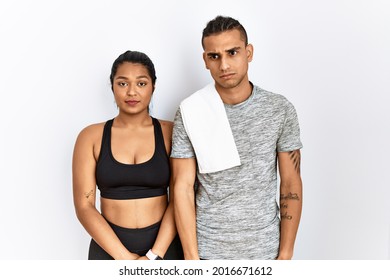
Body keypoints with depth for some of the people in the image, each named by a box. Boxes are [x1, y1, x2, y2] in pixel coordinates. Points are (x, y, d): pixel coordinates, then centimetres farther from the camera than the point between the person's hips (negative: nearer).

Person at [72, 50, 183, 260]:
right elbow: (84, 207, -6)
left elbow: (179, 201, -7)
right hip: (109, 248, 0)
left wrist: (154, 256, -15)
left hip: (164, 244, 0)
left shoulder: (171, 133, -4)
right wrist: (124, 257, -13)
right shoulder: (91, 137, -3)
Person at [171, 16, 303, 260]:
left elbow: (291, 184, -3)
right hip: (209, 250, -1)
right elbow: (183, 188, -7)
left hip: (265, 250, 1)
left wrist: (286, 254, -5)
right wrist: (191, 258, -10)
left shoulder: (280, 110, -5)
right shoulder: (190, 113, -7)